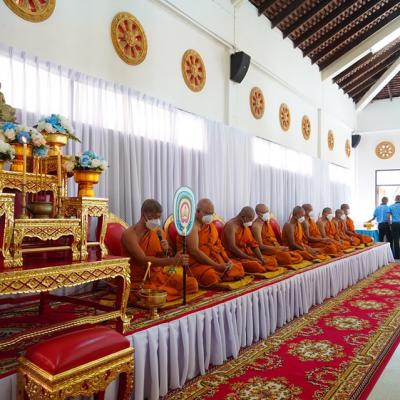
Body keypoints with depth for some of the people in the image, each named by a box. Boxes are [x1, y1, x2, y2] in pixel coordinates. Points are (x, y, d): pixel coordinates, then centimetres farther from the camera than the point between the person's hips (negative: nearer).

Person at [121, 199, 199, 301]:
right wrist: (173, 260, -35)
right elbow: (144, 260, -25)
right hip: (139, 281, -6)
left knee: (192, 284, -15)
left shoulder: (159, 232, 4)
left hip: (158, 275, 6)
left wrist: (165, 251, -14)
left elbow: (162, 261, 10)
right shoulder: (129, 234, -14)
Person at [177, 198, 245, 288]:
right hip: (196, 263, -8)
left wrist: (228, 260, -4)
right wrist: (217, 266, -24)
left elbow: (218, 244, 15)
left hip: (214, 260, 8)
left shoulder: (210, 225, 13)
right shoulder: (192, 226, -15)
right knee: (211, 277, -36)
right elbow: (194, 251, -24)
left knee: (238, 268, 0)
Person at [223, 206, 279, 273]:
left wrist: (261, 258, -8)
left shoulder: (246, 226, 12)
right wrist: (250, 258, -21)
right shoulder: (231, 226, -15)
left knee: (272, 260, -2)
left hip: (247, 254, 9)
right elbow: (232, 248, -23)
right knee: (255, 265, -33)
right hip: (235, 257, -9)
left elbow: (253, 243, 9)